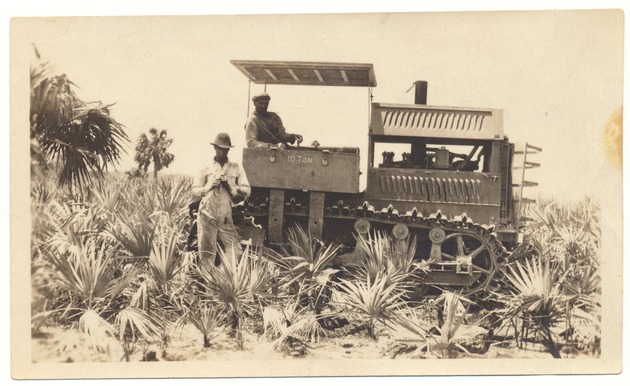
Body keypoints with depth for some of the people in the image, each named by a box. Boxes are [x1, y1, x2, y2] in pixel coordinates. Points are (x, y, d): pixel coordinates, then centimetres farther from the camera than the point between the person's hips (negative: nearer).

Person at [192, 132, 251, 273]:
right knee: (206, 252, 2)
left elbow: (247, 191, 3)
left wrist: (230, 186, -12)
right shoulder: (206, 169, 10)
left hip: (226, 218, 0)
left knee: (235, 252, -4)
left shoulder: (236, 168, 9)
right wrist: (208, 187, -8)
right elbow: (194, 190, 10)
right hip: (207, 216, 0)